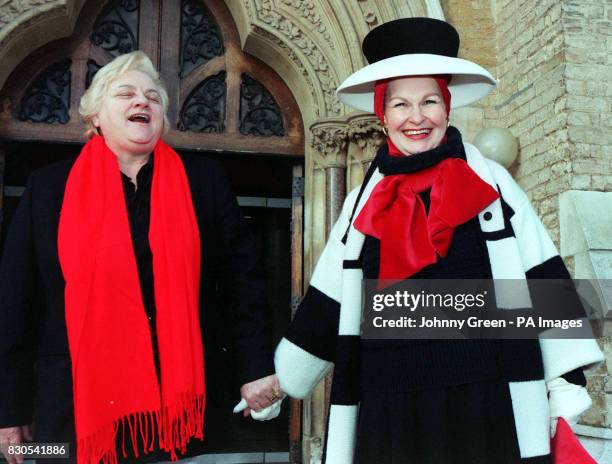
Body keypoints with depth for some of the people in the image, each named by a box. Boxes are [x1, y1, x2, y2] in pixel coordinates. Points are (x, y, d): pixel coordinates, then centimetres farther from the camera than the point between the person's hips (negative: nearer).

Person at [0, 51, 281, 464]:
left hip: (183, 401, 1)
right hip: (78, 405, 0)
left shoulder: (204, 180, 3)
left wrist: (256, 367, -3)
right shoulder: (49, 187, 3)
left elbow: (242, 277, 3)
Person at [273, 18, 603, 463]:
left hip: (486, 400, -2)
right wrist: (281, 379, 17)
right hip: (389, 405, 2)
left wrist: (566, 379, -4)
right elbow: (327, 304, 13)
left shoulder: (490, 182, 2)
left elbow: (544, 280, 0)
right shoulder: (365, 201, 7)